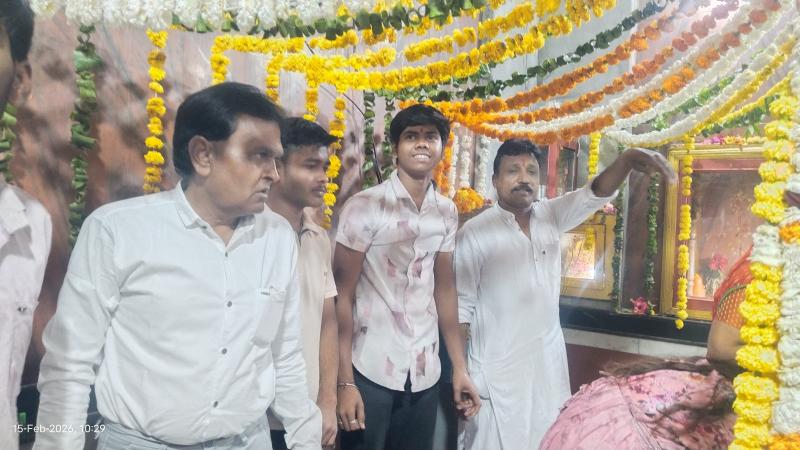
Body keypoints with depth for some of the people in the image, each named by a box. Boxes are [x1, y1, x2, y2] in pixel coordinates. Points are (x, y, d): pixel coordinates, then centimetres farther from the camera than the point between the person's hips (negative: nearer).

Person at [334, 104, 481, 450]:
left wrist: (459, 367, 9)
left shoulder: (447, 212, 5)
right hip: (370, 371, -4)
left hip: (425, 374, 4)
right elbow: (342, 295, -8)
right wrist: (345, 382, -11)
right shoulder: (363, 207, -10)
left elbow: (444, 289, 11)